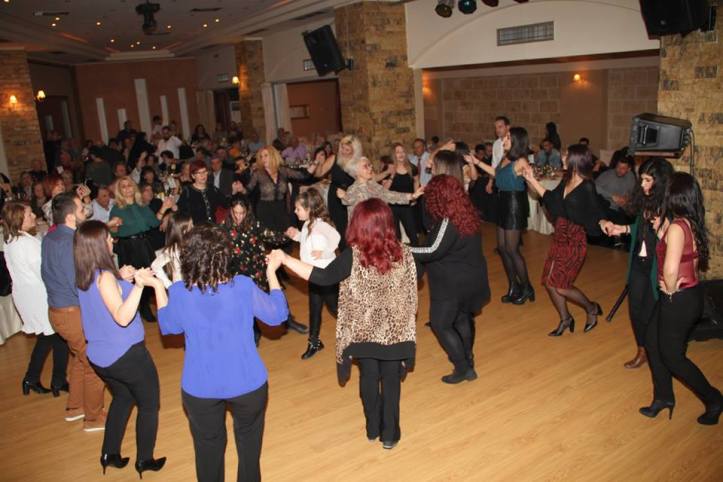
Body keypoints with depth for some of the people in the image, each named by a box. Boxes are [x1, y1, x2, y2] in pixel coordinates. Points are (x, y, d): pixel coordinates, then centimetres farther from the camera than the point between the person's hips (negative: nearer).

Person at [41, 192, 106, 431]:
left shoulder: (49, 238, 4)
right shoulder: (68, 243, -25)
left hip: (56, 310, 9)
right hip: (74, 314, -9)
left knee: (78, 358, 26)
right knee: (95, 365, 7)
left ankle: (74, 407, 41)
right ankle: (93, 417, 20)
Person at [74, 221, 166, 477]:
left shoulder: (84, 277, 2)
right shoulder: (105, 276, -24)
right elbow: (122, 317, -31)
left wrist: (122, 279, 1)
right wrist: (139, 284, -39)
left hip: (99, 357, 8)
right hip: (126, 355, -8)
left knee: (122, 398, 30)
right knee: (149, 405, 13)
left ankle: (110, 454, 35)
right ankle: (144, 460, 23)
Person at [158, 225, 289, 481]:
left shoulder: (179, 292, -16)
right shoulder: (243, 286, -21)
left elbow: (168, 327, 6)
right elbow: (277, 315, -4)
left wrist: (159, 288, 14)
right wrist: (272, 273, 5)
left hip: (200, 387, 1)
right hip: (247, 383, 0)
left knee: (208, 446, 23)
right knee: (249, 441, 26)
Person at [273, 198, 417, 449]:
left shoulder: (353, 256, -19)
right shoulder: (403, 253, -11)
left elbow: (322, 277, -19)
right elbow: (411, 291, -2)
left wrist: (285, 259, -15)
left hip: (364, 330, 0)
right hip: (394, 330, 1)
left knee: (369, 377, 18)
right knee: (391, 379, 14)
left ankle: (373, 428, 36)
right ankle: (389, 433, 25)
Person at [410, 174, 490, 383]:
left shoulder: (449, 222, -23)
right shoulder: (467, 215, 3)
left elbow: (434, 252, -27)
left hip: (453, 283, -9)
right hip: (471, 279, 9)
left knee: (440, 324, 1)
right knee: (462, 318, 23)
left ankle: (463, 369, 5)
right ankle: (467, 358, 38)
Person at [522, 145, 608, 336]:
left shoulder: (587, 187, -16)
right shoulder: (566, 181, 4)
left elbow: (596, 213, -14)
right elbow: (551, 198, 18)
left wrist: (604, 223, -36)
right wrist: (532, 180, 18)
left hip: (574, 241, -7)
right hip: (559, 237, 7)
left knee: (561, 286, -4)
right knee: (550, 282, 9)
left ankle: (592, 308, 24)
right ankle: (565, 319, 30)